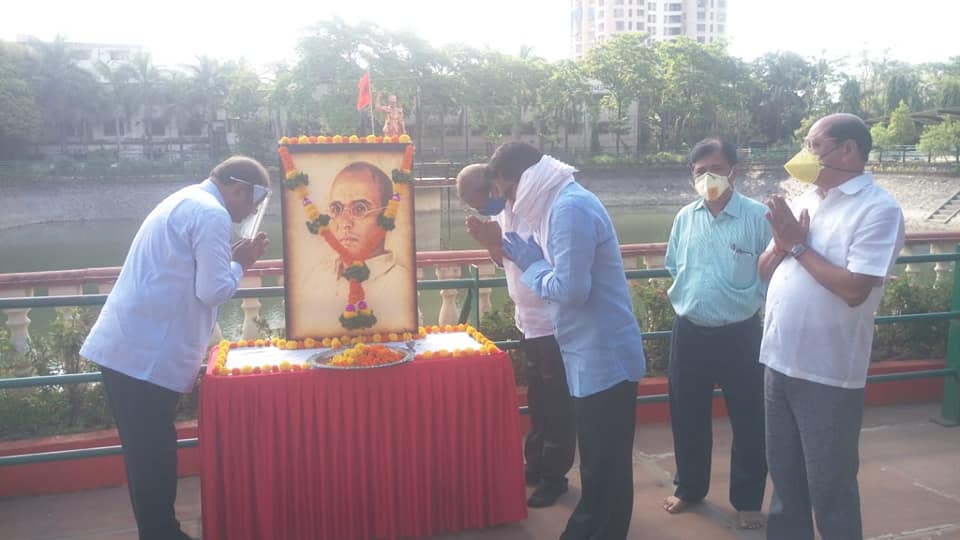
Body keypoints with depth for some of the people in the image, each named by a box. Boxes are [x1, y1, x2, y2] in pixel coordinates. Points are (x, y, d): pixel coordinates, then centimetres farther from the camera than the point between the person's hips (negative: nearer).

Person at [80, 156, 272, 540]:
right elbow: (213, 291, -14)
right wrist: (240, 264, 1)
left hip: (125, 347, 10)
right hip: (147, 355, -10)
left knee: (147, 452, 16)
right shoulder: (212, 214, -11)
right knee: (155, 455, 0)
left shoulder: (183, 202, 20)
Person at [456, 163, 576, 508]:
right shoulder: (504, 210, 6)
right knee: (537, 400, 19)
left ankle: (554, 475, 17)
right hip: (529, 321, 8)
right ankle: (536, 464, 31)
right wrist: (488, 241, -4)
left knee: (556, 403, 5)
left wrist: (500, 240, -26)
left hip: (552, 323, -8)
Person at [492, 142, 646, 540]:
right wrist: (528, 254, 5)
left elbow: (571, 288, -26)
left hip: (604, 357, -11)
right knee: (598, 461, 20)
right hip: (594, 355, 11)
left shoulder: (570, 208, -20)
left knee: (604, 467, 1)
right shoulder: (563, 203, 12)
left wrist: (529, 264, -10)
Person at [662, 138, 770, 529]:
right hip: (689, 332, 4)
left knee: (748, 421, 8)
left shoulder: (757, 216, -9)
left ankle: (747, 500, 25)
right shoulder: (685, 217, 4)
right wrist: (683, 299, 6)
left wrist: (747, 302, -10)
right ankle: (689, 487, 34)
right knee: (688, 417, 15)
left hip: (740, 334, -4)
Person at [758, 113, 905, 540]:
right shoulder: (804, 201, 10)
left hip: (828, 373, -7)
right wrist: (783, 242, -8)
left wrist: (798, 246, -14)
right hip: (780, 361, 7)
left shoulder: (878, 210, -13)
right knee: (784, 474, 20)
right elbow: (765, 271, 13)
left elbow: (854, 289, -23)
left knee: (829, 486, 6)